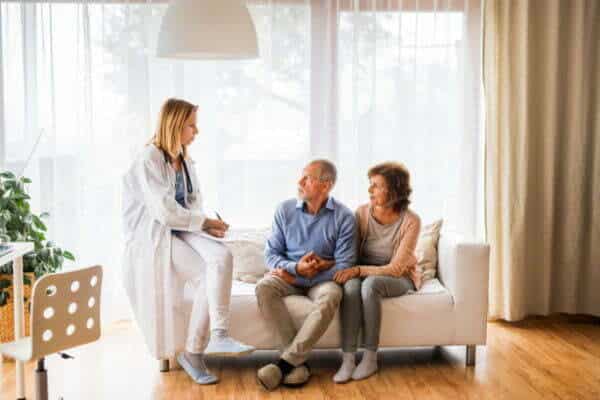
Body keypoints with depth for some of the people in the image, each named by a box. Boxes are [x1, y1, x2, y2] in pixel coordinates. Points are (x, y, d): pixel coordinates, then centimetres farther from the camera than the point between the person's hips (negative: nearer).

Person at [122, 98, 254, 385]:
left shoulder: (185, 161, 15)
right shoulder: (148, 160, -11)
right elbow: (164, 212, -18)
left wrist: (207, 225, -4)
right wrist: (205, 222, -10)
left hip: (182, 231, 7)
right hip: (153, 237, -6)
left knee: (222, 257, -25)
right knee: (209, 277, -26)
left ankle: (218, 336, -24)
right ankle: (192, 353, -18)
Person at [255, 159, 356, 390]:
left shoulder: (343, 217, -8)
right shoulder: (285, 210, 1)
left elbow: (344, 266, -12)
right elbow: (270, 254, 1)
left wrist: (298, 277, -17)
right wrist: (295, 268, -21)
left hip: (323, 279, -2)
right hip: (290, 274, 3)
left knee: (331, 295, -37)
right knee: (264, 287, -29)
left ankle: (286, 362, -31)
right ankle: (298, 361, -28)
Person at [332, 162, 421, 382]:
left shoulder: (410, 221, -17)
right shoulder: (362, 213, -6)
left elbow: (395, 269, -18)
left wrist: (358, 270, -28)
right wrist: (347, 271, -18)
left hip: (398, 279, -3)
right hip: (364, 273, 3)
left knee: (370, 284, -36)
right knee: (351, 285, -33)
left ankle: (370, 358, -25)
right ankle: (348, 359, -33)